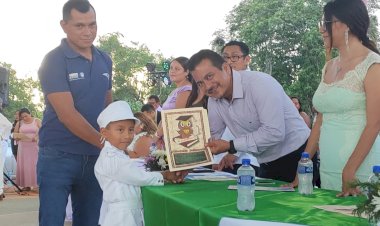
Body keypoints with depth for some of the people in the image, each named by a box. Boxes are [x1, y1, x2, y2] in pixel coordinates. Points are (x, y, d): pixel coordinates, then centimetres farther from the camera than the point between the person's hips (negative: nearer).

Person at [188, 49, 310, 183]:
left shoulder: (260, 83, -25)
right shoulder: (213, 101, -1)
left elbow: (274, 133, -31)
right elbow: (210, 138, 4)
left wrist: (230, 146, -25)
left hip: (297, 158, -7)